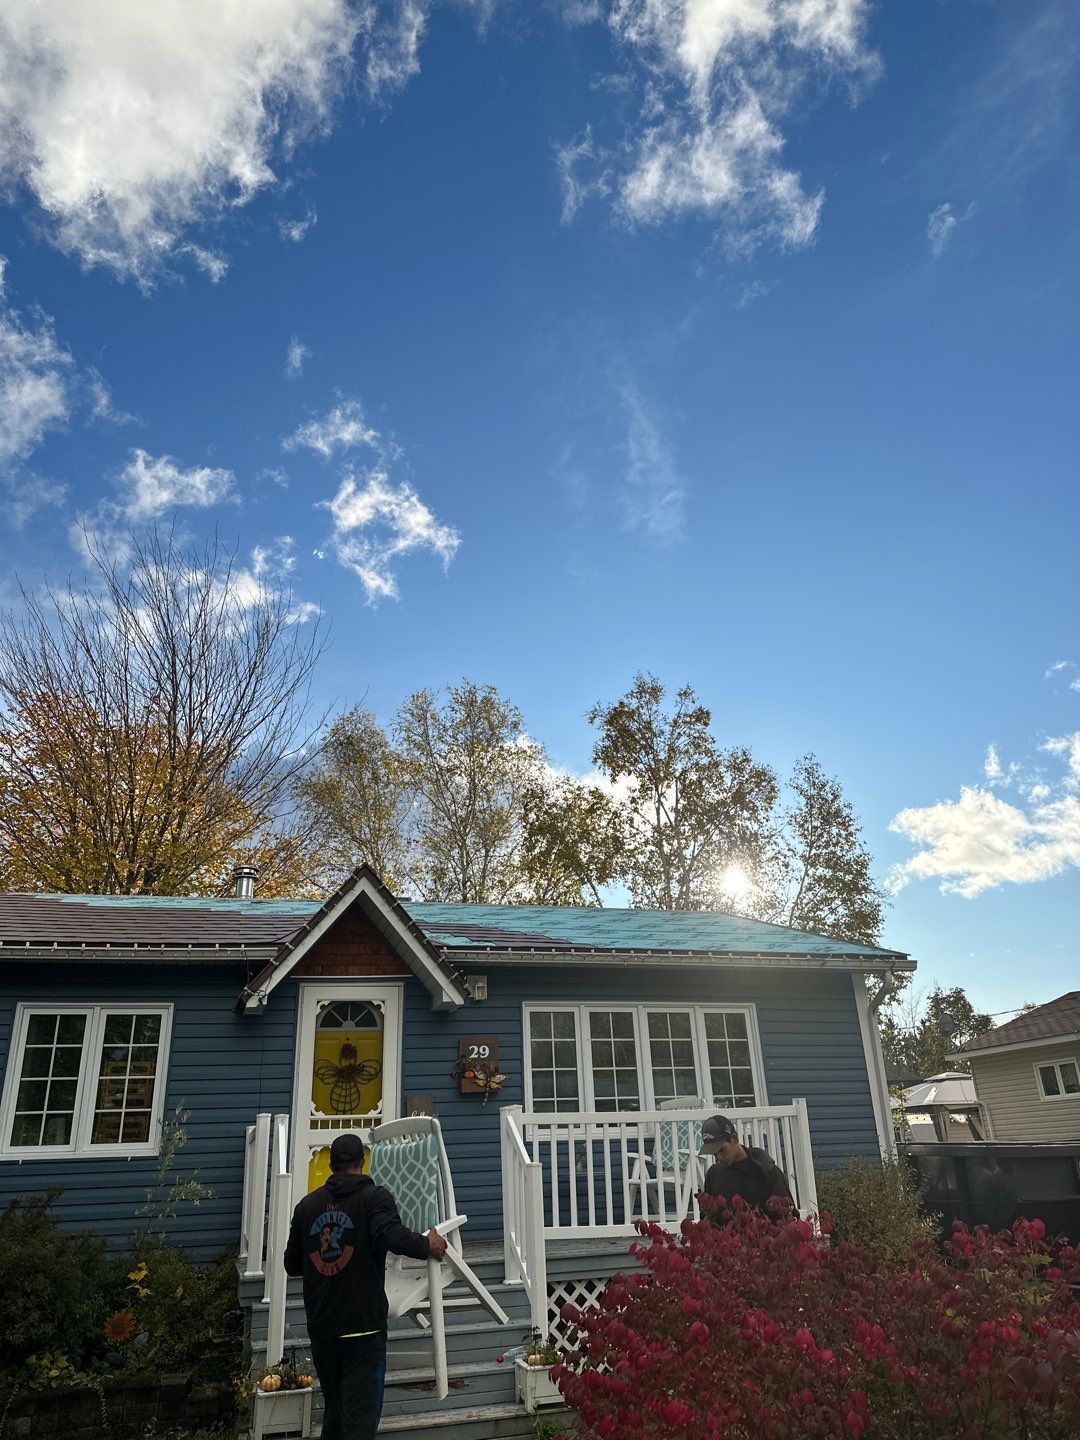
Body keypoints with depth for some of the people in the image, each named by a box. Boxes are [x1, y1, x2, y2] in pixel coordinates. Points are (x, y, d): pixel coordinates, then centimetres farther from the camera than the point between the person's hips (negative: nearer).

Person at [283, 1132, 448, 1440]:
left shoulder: (307, 1204, 8)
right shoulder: (374, 1196, -7)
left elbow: (291, 1265, 16)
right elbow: (392, 1236, -25)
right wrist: (428, 1246, -9)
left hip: (321, 1328, 5)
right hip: (363, 1326, -5)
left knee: (333, 1409, 21)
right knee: (361, 1415, -2)